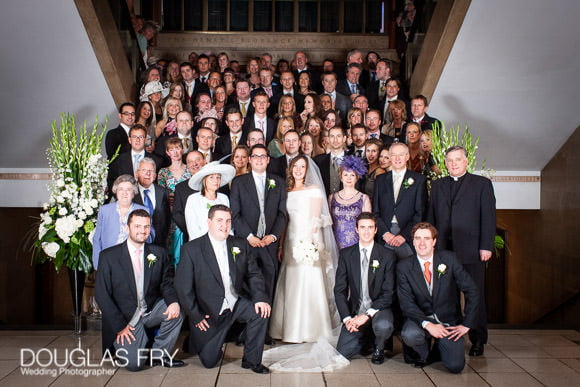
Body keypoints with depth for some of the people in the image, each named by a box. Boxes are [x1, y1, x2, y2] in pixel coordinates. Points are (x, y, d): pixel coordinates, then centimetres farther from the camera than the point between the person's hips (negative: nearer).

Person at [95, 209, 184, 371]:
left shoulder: (158, 253, 4)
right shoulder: (109, 256, -5)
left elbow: (167, 282, 3)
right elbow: (102, 294, -7)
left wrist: (173, 301, -22)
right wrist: (120, 326, -13)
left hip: (152, 311, 3)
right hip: (126, 319, -3)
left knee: (176, 309, -26)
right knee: (133, 363, -21)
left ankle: (159, 354, -5)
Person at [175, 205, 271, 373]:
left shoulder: (241, 245, 0)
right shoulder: (191, 249, -11)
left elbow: (254, 274, 1)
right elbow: (183, 287, -10)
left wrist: (260, 298, -17)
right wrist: (196, 316, -12)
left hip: (238, 303, 3)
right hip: (210, 312, -3)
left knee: (261, 311, -26)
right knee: (209, 361, 0)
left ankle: (252, 360, -5)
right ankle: (195, 341, 37)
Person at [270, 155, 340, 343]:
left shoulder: (314, 189, -1)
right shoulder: (287, 191, 14)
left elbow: (316, 219, -6)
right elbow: (285, 220, 13)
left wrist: (310, 243, -14)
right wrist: (281, 244, 7)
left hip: (309, 241, -5)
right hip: (292, 241, 5)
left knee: (309, 284, -6)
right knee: (291, 284, 5)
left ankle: (310, 329, 4)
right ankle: (291, 328, 14)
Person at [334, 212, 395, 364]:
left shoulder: (386, 256, -4)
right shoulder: (346, 254, 2)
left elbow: (388, 293, -8)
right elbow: (339, 290, 1)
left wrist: (368, 315, -19)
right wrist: (347, 318, -12)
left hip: (378, 308, -2)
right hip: (355, 312, 2)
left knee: (383, 326, -36)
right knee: (341, 354, -11)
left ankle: (378, 348, 2)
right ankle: (366, 338, 22)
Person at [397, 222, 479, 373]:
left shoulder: (449, 259, -5)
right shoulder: (404, 266, -5)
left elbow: (471, 291, -3)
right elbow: (406, 303, -11)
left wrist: (467, 324, -8)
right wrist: (427, 325, -25)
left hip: (448, 322, 0)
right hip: (421, 318, 0)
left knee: (455, 366, -16)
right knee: (409, 335, -33)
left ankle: (440, 346, 19)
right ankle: (422, 354, 3)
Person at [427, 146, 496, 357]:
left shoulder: (482, 183, 6)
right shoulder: (437, 185, 16)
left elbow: (488, 217, 1)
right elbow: (431, 216, 15)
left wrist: (486, 246, -7)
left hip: (471, 250, -2)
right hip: (443, 250, 3)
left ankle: (478, 339, 14)